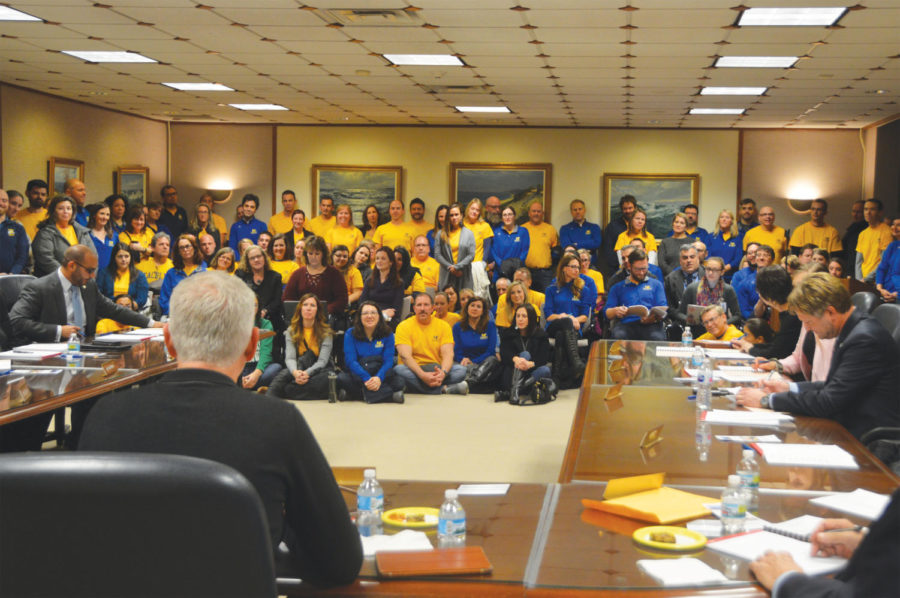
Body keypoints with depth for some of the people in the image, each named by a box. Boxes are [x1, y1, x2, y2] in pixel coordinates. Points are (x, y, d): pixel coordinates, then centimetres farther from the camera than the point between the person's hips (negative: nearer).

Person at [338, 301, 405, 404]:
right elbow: (351, 361, -10)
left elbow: (388, 361, -6)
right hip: (357, 375, 0)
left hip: (380, 374, 0)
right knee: (341, 378, -34)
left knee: (399, 382, -29)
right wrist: (366, 379, -27)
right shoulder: (350, 334, 1)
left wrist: (379, 378, -28)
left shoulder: (387, 334, 3)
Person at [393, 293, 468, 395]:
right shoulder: (404, 326, -3)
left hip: (436, 370, 2)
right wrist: (423, 375, -32)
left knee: (461, 370, -23)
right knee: (398, 370, -35)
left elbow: (448, 354, -6)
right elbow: (405, 356, -15)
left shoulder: (444, 326, 6)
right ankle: (443, 389, -34)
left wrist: (443, 372, -30)